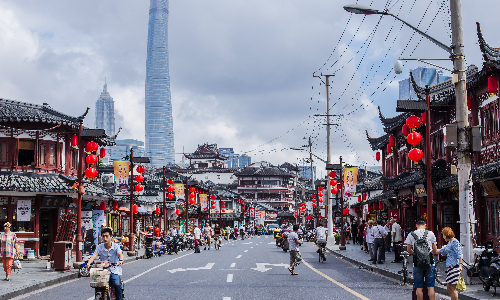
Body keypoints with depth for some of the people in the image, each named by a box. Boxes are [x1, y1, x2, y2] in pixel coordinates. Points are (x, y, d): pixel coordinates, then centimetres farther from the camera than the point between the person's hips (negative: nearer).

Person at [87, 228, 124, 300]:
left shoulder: (116, 246, -3)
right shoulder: (100, 247, 2)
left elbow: (120, 254, -21)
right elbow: (94, 255, -13)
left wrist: (120, 261, -45)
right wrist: (88, 263, -33)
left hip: (114, 270, -2)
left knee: (117, 284, -25)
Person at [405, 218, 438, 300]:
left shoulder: (411, 235, 1)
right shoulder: (430, 233, 2)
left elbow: (409, 250, 7)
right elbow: (435, 250, 6)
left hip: (417, 263, 0)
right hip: (429, 263, 0)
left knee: (419, 288, 4)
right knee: (430, 287, 4)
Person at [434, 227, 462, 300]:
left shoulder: (455, 242, -9)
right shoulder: (449, 243, 20)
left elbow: (459, 255, -17)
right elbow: (441, 250, 31)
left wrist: (460, 265, -26)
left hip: (454, 267, -10)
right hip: (449, 267, 10)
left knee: (453, 289, -9)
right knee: (449, 288, 12)